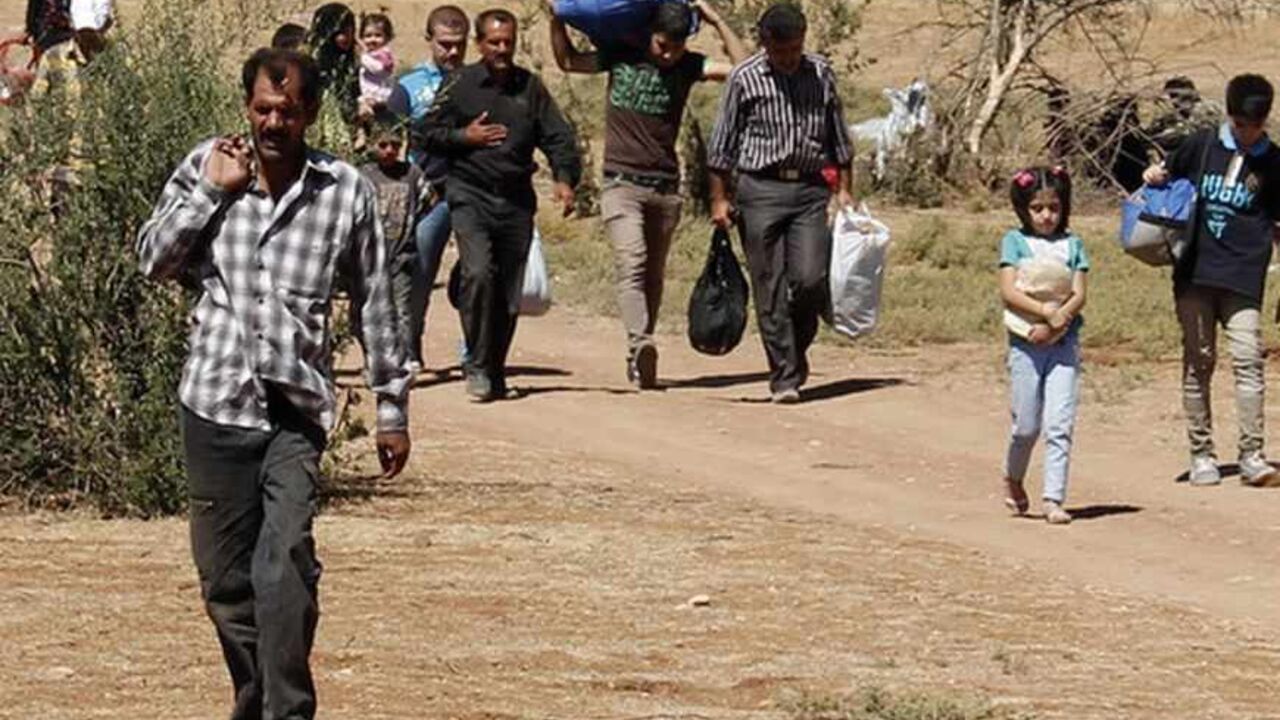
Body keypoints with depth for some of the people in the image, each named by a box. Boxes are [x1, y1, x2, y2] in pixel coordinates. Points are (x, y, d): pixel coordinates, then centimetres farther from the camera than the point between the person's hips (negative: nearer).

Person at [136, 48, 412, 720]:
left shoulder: (346, 191, 1)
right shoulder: (206, 168, 4)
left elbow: (375, 303, 8)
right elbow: (153, 260, 2)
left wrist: (392, 407, 10)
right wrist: (209, 190, -8)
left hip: (297, 407, -2)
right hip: (215, 399, 2)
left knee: (287, 559, -20)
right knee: (224, 577, 8)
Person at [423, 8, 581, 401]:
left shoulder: (530, 87, 9)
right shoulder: (460, 84, 3)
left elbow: (558, 137, 6)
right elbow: (430, 134, 6)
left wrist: (564, 178, -9)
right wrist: (465, 137, -11)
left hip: (517, 201, 3)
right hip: (470, 195, -3)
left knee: (509, 292, 5)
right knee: (478, 273, -22)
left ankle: (495, 370, 20)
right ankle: (477, 366, -12)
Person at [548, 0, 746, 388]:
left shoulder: (687, 66, 5)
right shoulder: (621, 58, 4)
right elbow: (567, 60, 15)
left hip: (665, 188, 2)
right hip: (622, 183, -2)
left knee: (653, 275, 6)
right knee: (631, 263, -19)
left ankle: (640, 360, 13)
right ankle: (640, 343, -36)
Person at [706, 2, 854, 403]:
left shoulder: (821, 74, 7)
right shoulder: (745, 79, -1)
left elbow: (839, 139, 16)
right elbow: (722, 145, 4)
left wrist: (845, 189, 12)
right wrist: (719, 198, 1)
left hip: (810, 190, 2)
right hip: (760, 190, -2)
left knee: (810, 279, -11)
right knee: (771, 290, -4)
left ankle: (795, 352, 15)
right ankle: (785, 377, 1)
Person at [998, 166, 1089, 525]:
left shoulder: (1072, 244, 9)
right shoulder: (1015, 241, 4)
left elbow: (1079, 295, 0)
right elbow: (1009, 292, -8)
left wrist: (1055, 323, -16)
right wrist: (1048, 311, -18)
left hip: (1063, 343, 1)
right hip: (1025, 343, -1)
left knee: (1059, 425, -7)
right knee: (1026, 425, 4)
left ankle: (1054, 499, -8)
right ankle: (1013, 479, 32)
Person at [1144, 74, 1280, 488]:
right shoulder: (1202, 146, 8)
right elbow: (1170, 180, 21)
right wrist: (1155, 178, 0)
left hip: (1242, 278, -1)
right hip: (1194, 272, 1)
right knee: (1198, 363, 4)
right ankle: (1201, 455, 11)